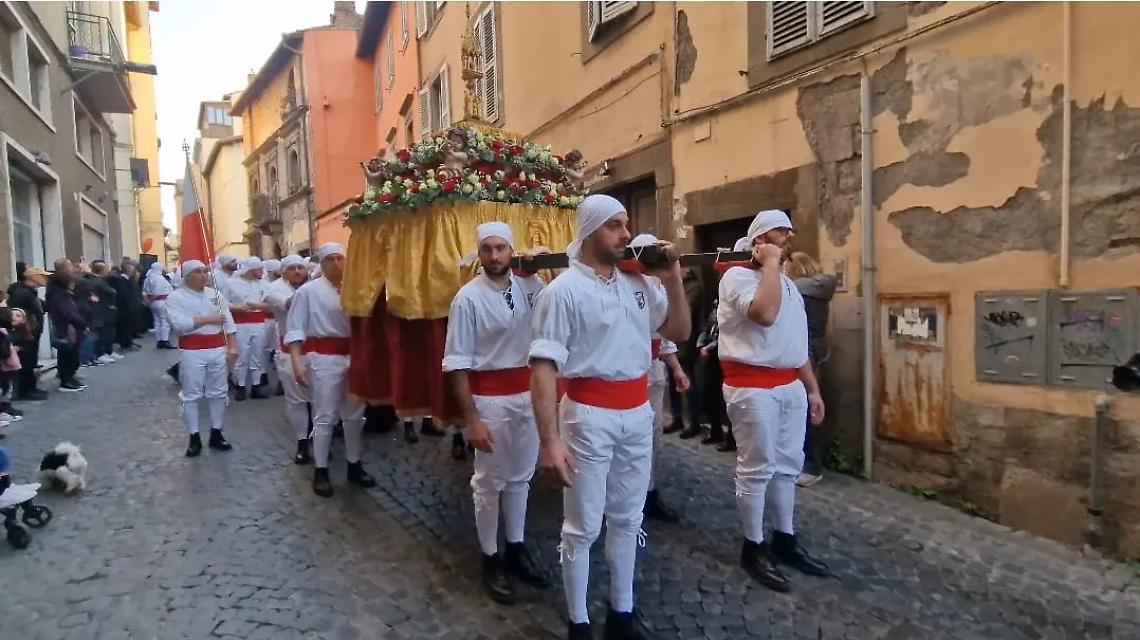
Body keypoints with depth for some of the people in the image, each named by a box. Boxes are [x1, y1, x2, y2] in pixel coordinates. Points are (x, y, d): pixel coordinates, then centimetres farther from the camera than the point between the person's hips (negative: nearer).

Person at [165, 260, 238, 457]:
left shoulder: (216, 294, 8)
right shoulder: (175, 297, -5)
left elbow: (228, 322, 7)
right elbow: (178, 324, -19)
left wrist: (232, 347, -1)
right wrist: (207, 319, -16)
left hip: (217, 349, 4)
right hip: (192, 352, -4)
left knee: (218, 393, 10)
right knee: (191, 396, 3)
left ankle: (216, 434, 21)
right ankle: (194, 438, 13)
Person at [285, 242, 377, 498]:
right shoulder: (308, 290, -4)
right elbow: (295, 329, -6)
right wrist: (297, 362, -15)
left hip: (353, 356, 5)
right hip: (324, 357, -5)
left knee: (355, 413, 12)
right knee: (324, 416, 1)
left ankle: (354, 466, 26)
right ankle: (320, 471, 15)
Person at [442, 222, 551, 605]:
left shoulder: (530, 285, -1)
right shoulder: (469, 297, -14)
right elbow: (457, 363, -14)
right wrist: (471, 419, -16)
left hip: (528, 392, 5)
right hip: (490, 397, -5)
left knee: (520, 477, 18)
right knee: (490, 482, 9)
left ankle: (516, 549, 35)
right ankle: (491, 559, 26)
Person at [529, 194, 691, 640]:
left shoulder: (638, 283, 6)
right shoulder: (563, 290, -12)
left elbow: (679, 332, 14)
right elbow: (543, 368, -17)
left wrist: (672, 277, 2)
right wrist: (549, 440, -23)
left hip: (638, 412, 6)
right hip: (590, 415, -6)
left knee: (627, 519, 18)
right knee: (583, 526, 7)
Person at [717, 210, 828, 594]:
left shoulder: (788, 283, 17)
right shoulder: (737, 276, -9)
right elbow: (765, 313, -29)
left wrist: (812, 389, 18)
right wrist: (770, 264, -18)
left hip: (790, 385, 9)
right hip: (752, 387, -8)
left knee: (787, 465, 15)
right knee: (756, 469, 0)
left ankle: (784, 539, 29)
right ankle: (753, 548, 14)